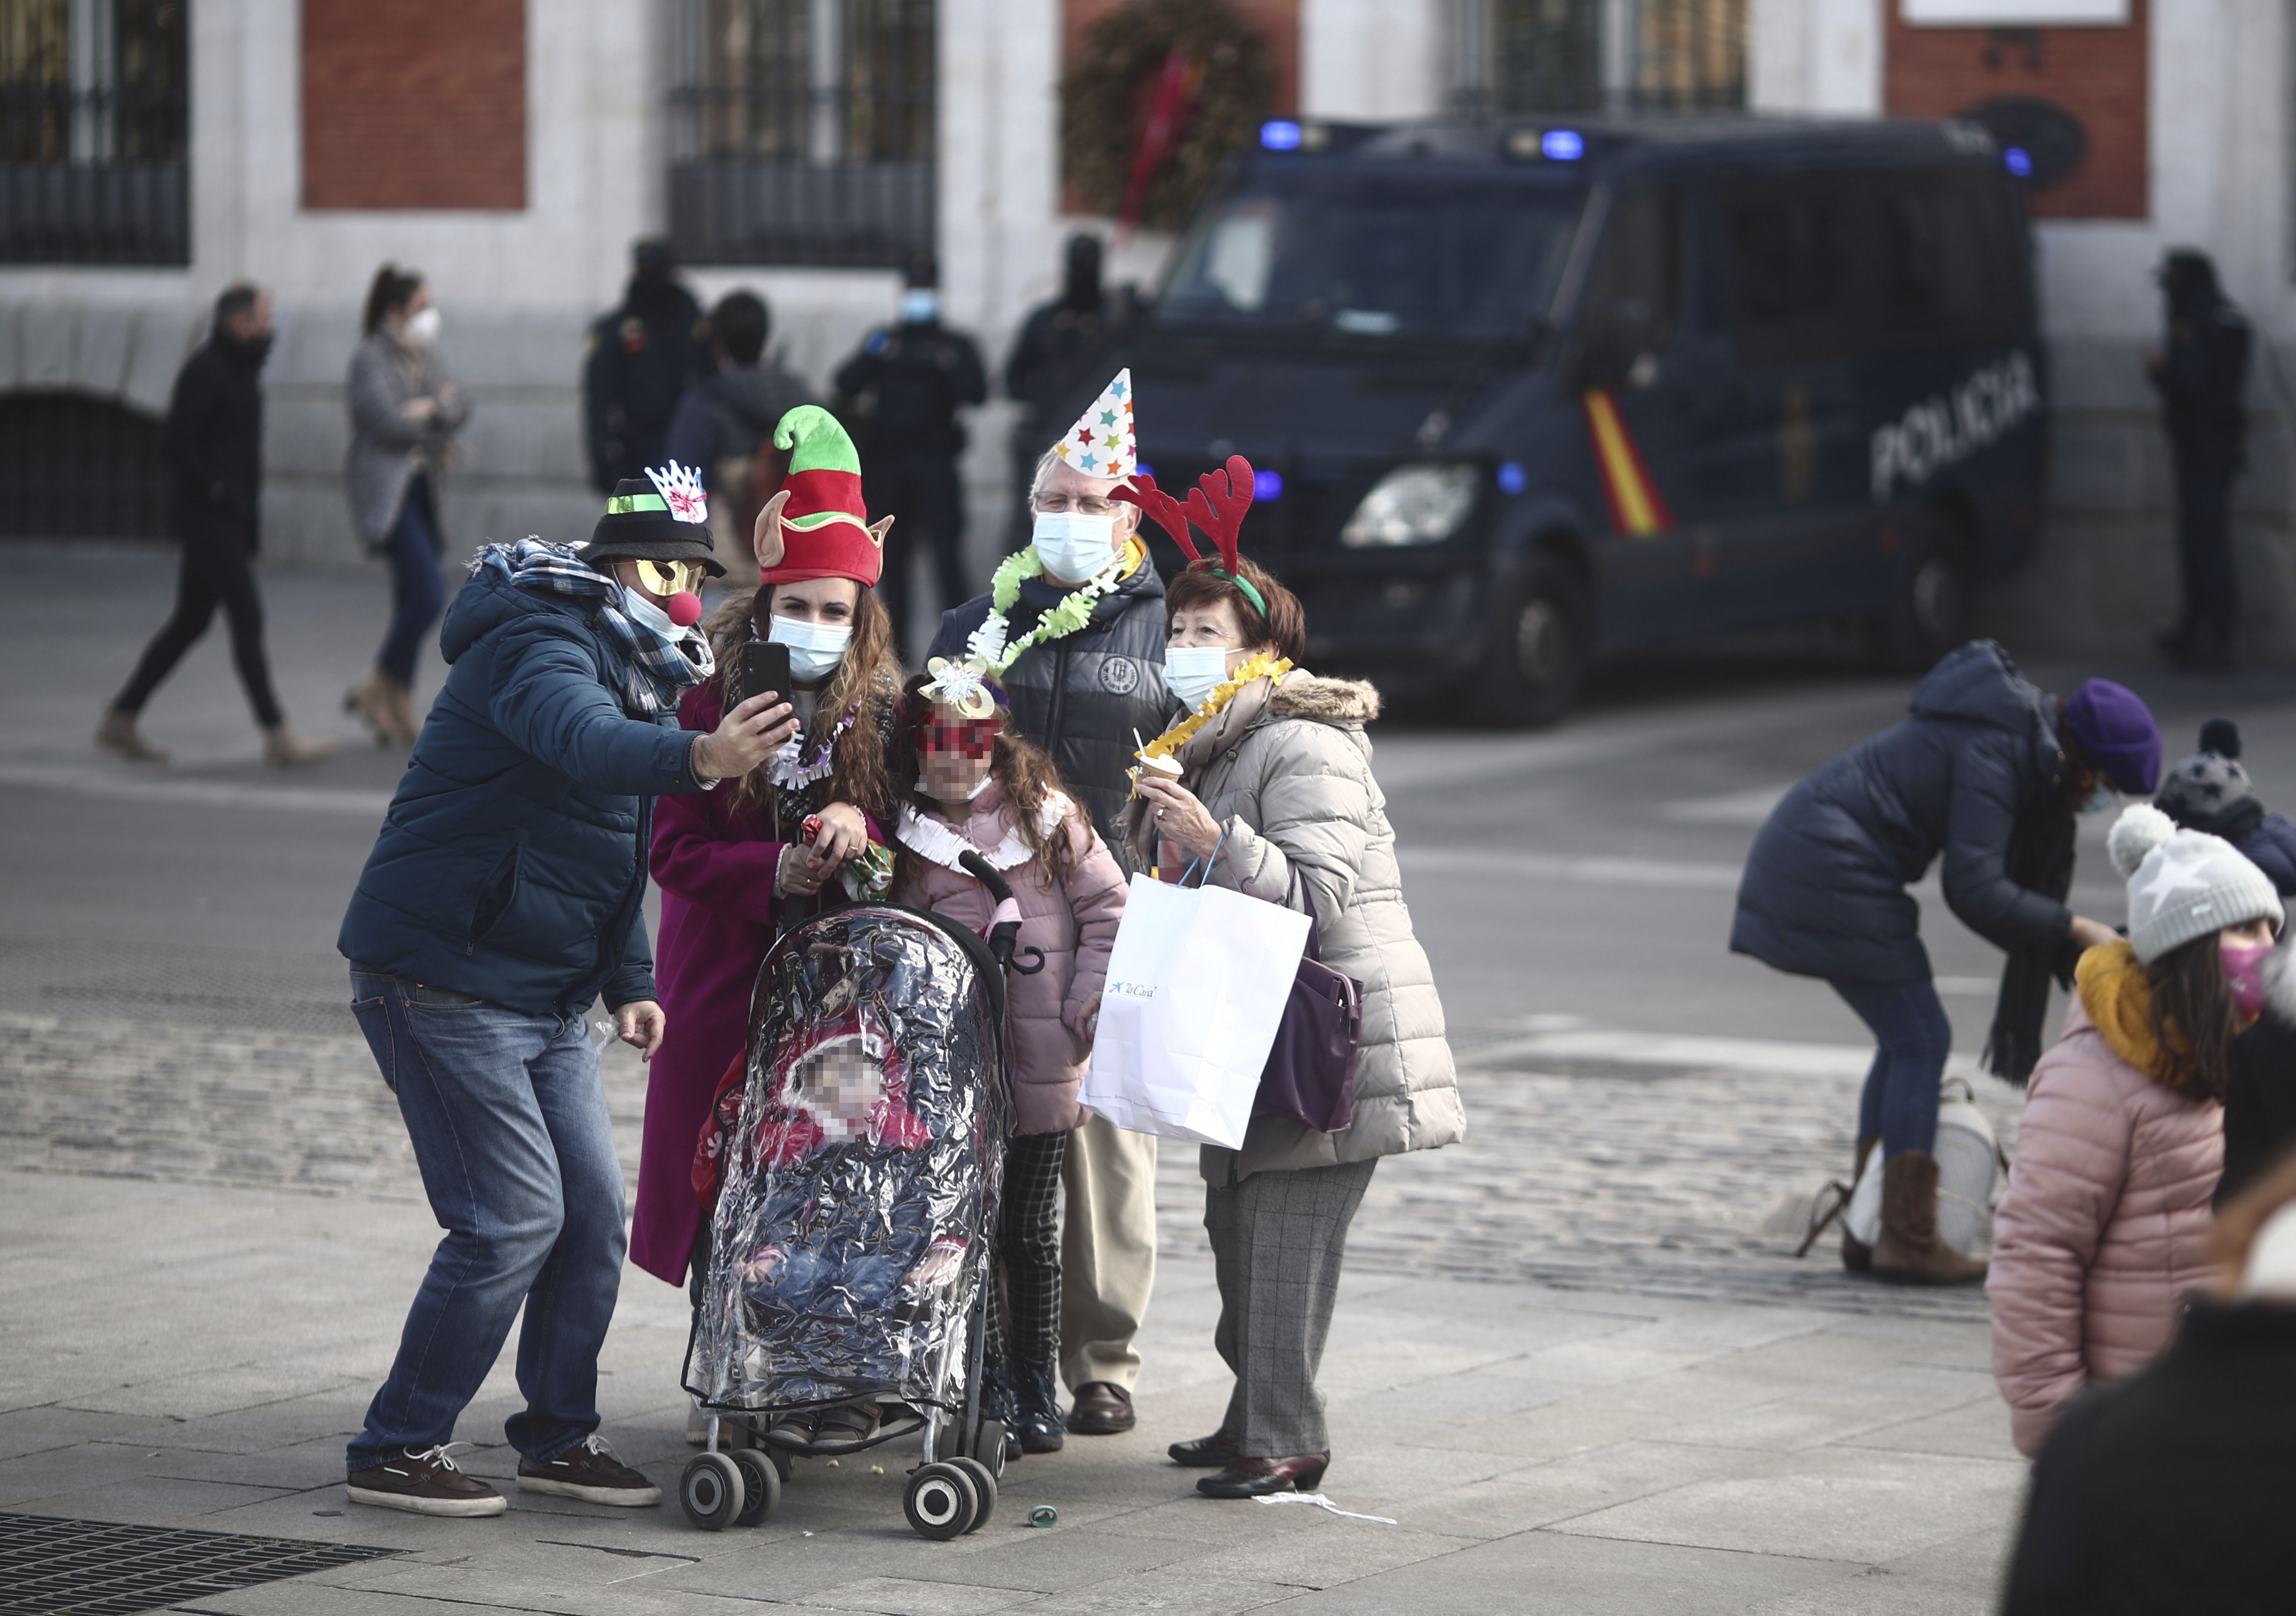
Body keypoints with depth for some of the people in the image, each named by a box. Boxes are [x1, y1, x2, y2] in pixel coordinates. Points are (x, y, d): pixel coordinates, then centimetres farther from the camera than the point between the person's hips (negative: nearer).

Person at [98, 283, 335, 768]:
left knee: (191, 622, 12)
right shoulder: (205, 372, -15)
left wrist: (251, 527, 17)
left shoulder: (242, 370, 14)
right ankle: (278, 736, -7)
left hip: (231, 519, 10)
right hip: (206, 518, -10)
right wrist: (222, 493, -18)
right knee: (247, 619, -9)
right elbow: (175, 447, -20)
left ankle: (121, 719, 18)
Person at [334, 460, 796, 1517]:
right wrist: (698, 759, -60)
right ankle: (395, 1452, -3)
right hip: (441, 981, -10)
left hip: (541, 996, 10)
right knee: (514, 1220, -12)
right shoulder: (538, 645, -17)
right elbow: (583, 741, -42)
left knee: (593, 1213, 6)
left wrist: (628, 982, 11)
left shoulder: (635, 666, 15)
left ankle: (559, 1437, 20)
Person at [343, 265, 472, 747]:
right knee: (429, 595, -18)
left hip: (420, 487, 9)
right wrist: (437, 414, -4)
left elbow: (459, 408, 10)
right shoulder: (371, 358, -9)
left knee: (413, 603, 8)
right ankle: (378, 689, -4)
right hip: (387, 491, -9)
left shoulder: (421, 359, 17)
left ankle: (398, 711, 13)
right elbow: (388, 420, -20)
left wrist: (429, 410, -10)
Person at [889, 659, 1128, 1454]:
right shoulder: (907, 836, 7)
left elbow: (1107, 908, 5)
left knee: (1029, 1233, 4)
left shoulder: (1046, 816, 3)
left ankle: (1036, 1389, 15)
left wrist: (1089, 1002, -3)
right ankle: (985, 1387, 14)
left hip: (1041, 1065, -1)